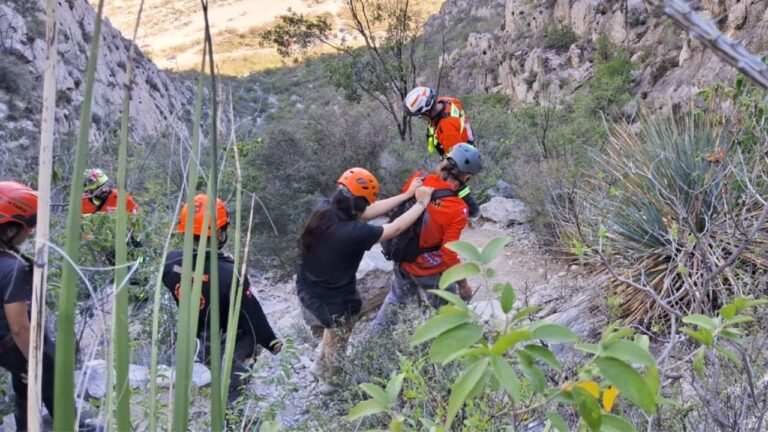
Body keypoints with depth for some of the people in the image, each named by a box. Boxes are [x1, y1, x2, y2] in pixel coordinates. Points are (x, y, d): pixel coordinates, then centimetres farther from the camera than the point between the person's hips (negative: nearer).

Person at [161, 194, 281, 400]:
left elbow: (174, 296, -2)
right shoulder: (228, 273, -39)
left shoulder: (171, 261, -23)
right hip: (230, 342, -5)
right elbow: (253, 315, -25)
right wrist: (271, 342, -8)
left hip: (193, 334, 5)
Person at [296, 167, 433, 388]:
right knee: (338, 341, 25)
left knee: (335, 328, 35)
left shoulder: (323, 209, -15)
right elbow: (396, 228, -18)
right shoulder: (354, 232, -34)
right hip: (331, 301, -7)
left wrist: (407, 194, -2)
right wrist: (421, 203, -3)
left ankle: (321, 366, 57)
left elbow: (368, 213, -5)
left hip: (307, 289, 7)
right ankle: (330, 382, 52)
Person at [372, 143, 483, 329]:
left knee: (396, 300, 32)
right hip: (431, 269, -6)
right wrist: (463, 284, -10)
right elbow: (449, 255, -25)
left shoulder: (417, 179, -15)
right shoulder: (457, 209, -30)